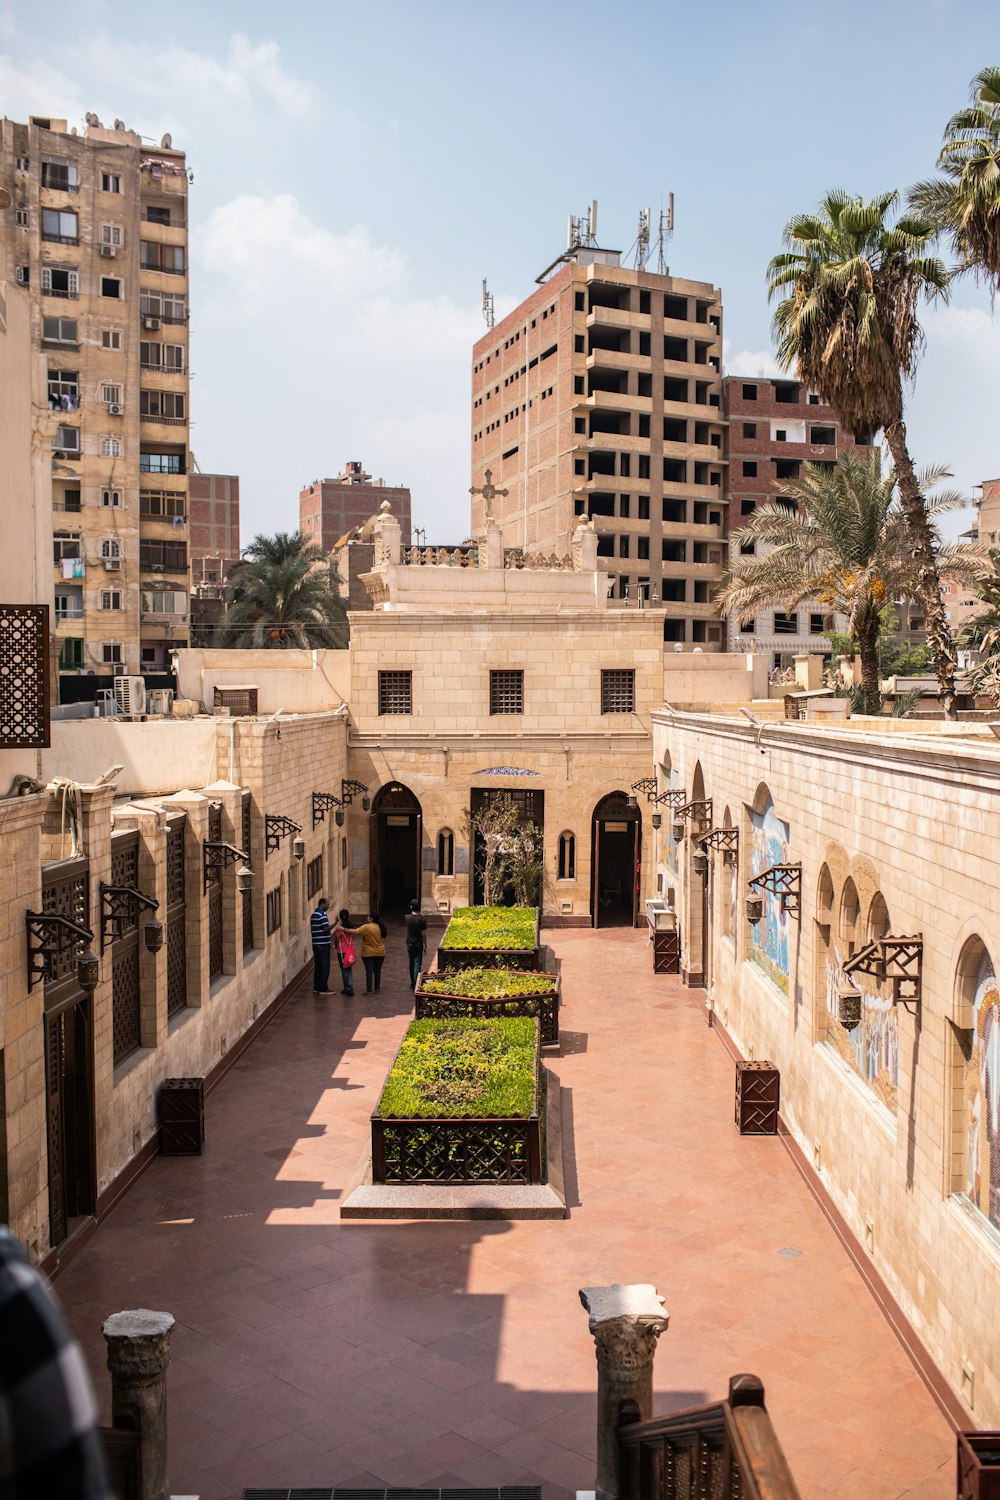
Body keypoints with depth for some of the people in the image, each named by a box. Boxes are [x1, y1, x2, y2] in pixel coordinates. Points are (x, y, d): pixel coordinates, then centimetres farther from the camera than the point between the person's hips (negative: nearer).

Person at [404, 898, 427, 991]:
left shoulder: (407, 917, -7)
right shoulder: (422, 919, -16)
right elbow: (424, 934, -12)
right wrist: (425, 946, -3)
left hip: (409, 943, 3)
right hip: (418, 944, -3)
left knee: (411, 963, 17)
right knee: (417, 964, -2)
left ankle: (412, 983, 27)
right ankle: (415, 985, -7)